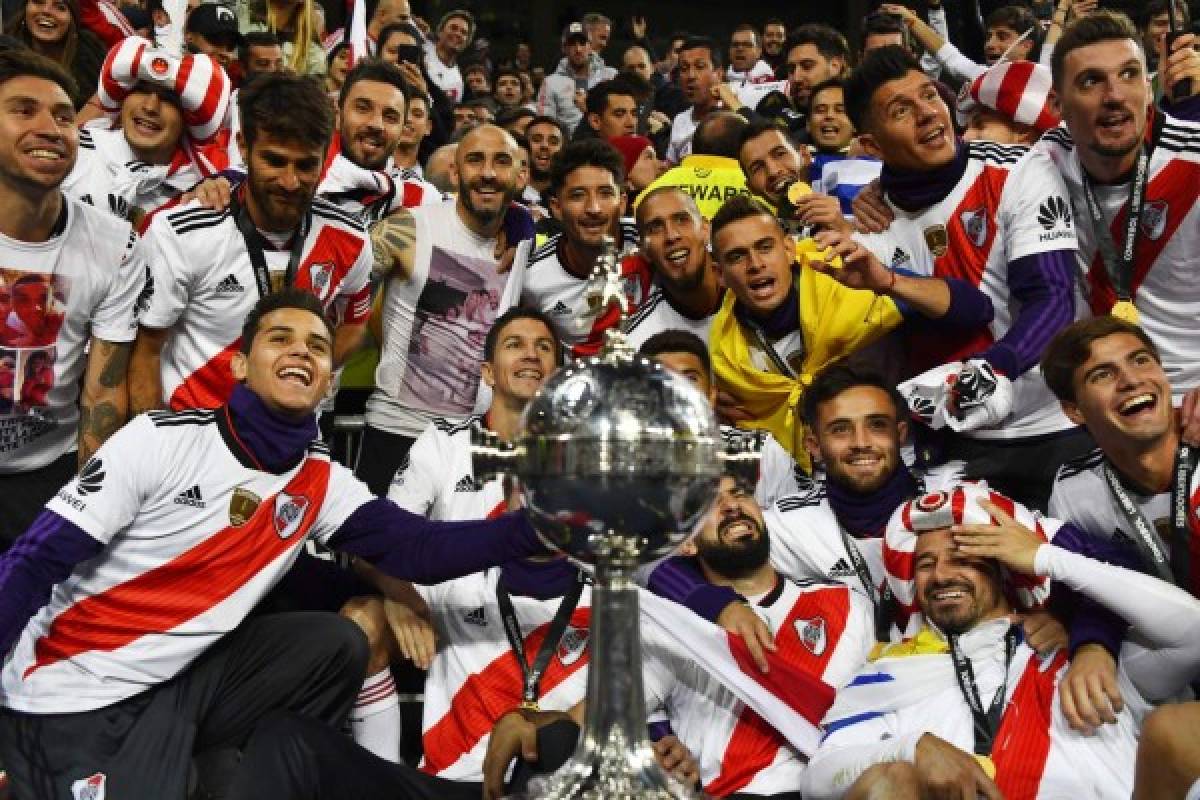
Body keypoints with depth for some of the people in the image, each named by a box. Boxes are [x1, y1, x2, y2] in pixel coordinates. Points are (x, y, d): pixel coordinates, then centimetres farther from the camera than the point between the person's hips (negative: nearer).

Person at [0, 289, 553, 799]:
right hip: (72, 696, -4)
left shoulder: (321, 481, -2)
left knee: (337, 644, -9)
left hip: (183, 680, 5)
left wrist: (528, 528, -29)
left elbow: (416, 547, -13)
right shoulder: (164, 439, -15)